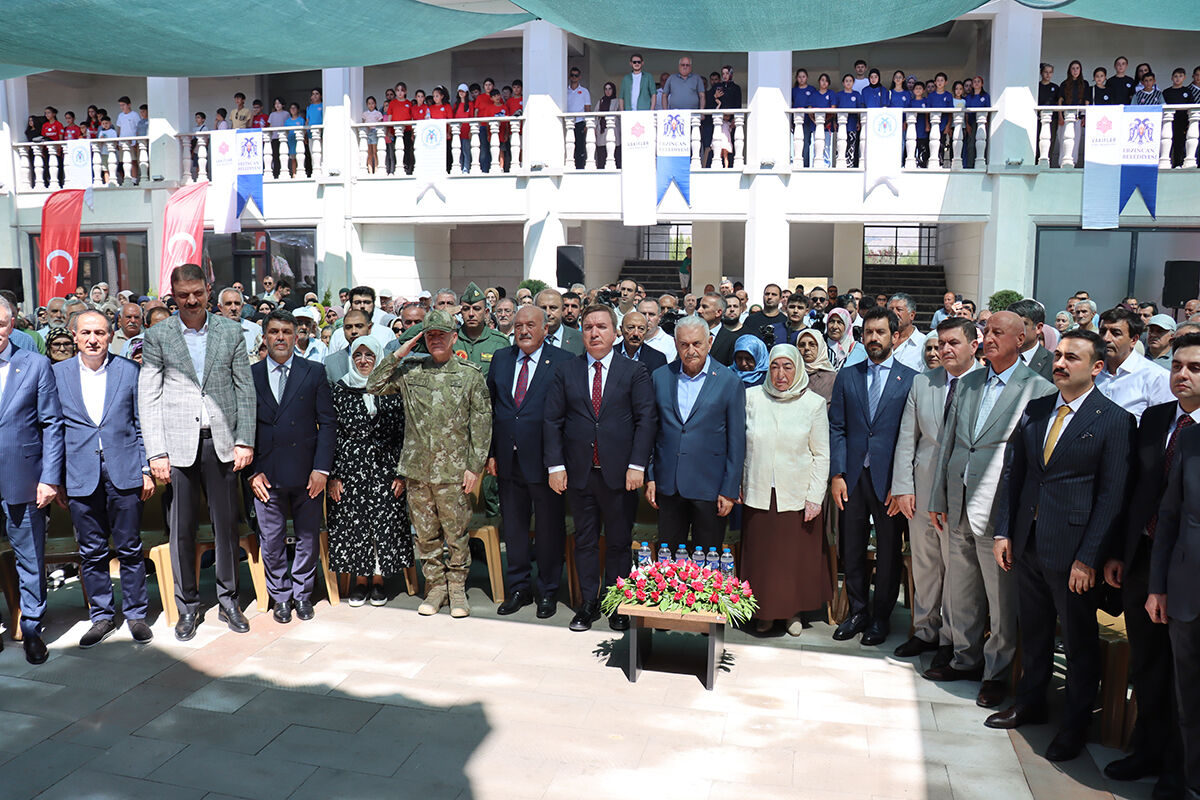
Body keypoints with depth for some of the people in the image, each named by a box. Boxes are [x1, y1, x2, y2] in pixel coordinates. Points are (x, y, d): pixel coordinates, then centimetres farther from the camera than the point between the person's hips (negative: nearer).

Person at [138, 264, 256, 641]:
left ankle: (228, 600, 22)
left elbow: (245, 389, 5)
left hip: (221, 441, 1)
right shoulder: (157, 337, 3)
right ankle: (188, 606, 20)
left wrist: (245, 440, -2)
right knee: (181, 529, 5)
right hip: (177, 443, -1)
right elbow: (148, 397, 1)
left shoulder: (231, 332, 6)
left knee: (227, 524, 7)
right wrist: (156, 452, -6)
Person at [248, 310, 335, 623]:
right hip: (267, 474, 0)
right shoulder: (250, 375, 6)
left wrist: (321, 468, -7)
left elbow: (328, 422, 0)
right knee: (271, 541, 7)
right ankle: (280, 597, 25)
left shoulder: (314, 372, 3)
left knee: (308, 539, 9)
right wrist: (252, 471, -4)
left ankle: (302, 594, 27)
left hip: (307, 472, 0)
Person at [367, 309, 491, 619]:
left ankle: (457, 588, 20)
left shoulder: (471, 374, 1)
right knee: (425, 533, 11)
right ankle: (435, 586, 24)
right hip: (417, 468, 3)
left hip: (454, 470, -2)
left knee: (456, 532, 5)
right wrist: (399, 354, -2)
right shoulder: (410, 371, 8)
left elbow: (482, 422, 0)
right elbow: (374, 386, 5)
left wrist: (475, 466, -5)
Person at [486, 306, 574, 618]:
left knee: (549, 528, 7)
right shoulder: (500, 359, 10)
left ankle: (548, 592, 23)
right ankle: (518, 588, 29)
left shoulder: (563, 362, -5)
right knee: (513, 526, 14)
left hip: (545, 460, -4)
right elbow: (490, 408, 12)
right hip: (508, 460, 5)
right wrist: (491, 452, 6)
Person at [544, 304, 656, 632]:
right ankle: (588, 603, 23)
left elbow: (646, 419, -3)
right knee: (584, 541, 11)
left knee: (619, 543, 8)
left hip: (619, 472, -1)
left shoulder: (635, 372, 2)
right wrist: (555, 466, -3)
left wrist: (637, 465, -11)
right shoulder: (565, 372, 7)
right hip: (579, 471, 2)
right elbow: (552, 420, 4)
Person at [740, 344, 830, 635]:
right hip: (758, 495, 1)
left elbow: (822, 456, 1)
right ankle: (764, 612, 27)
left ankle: (794, 611, 28)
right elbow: (740, 444, 7)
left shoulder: (813, 403, 0)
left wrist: (815, 498, -4)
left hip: (797, 497, -1)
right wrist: (736, 485, 2)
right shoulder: (752, 398, 2)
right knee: (760, 557, 7)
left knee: (797, 557, 8)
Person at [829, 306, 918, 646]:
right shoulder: (847, 377, 8)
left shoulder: (910, 380, -1)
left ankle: (881, 617, 22)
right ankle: (858, 612, 25)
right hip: (853, 477, 2)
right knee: (852, 550, 10)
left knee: (888, 551, 8)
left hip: (889, 478, -2)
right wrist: (837, 474, -2)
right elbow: (837, 429, 5)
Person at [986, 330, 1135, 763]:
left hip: (1072, 548, -5)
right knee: (1033, 629, 19)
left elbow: (1112, 495, -12)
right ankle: (1030, 702, 37)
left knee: (1079, 638, 10)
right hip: (1027, 542, 5)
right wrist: (1003, 531, 5)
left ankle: (1076, 723, 27)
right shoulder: (1034, 410, 6)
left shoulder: (1115, 420, -10)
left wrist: (1088, 558, -15)